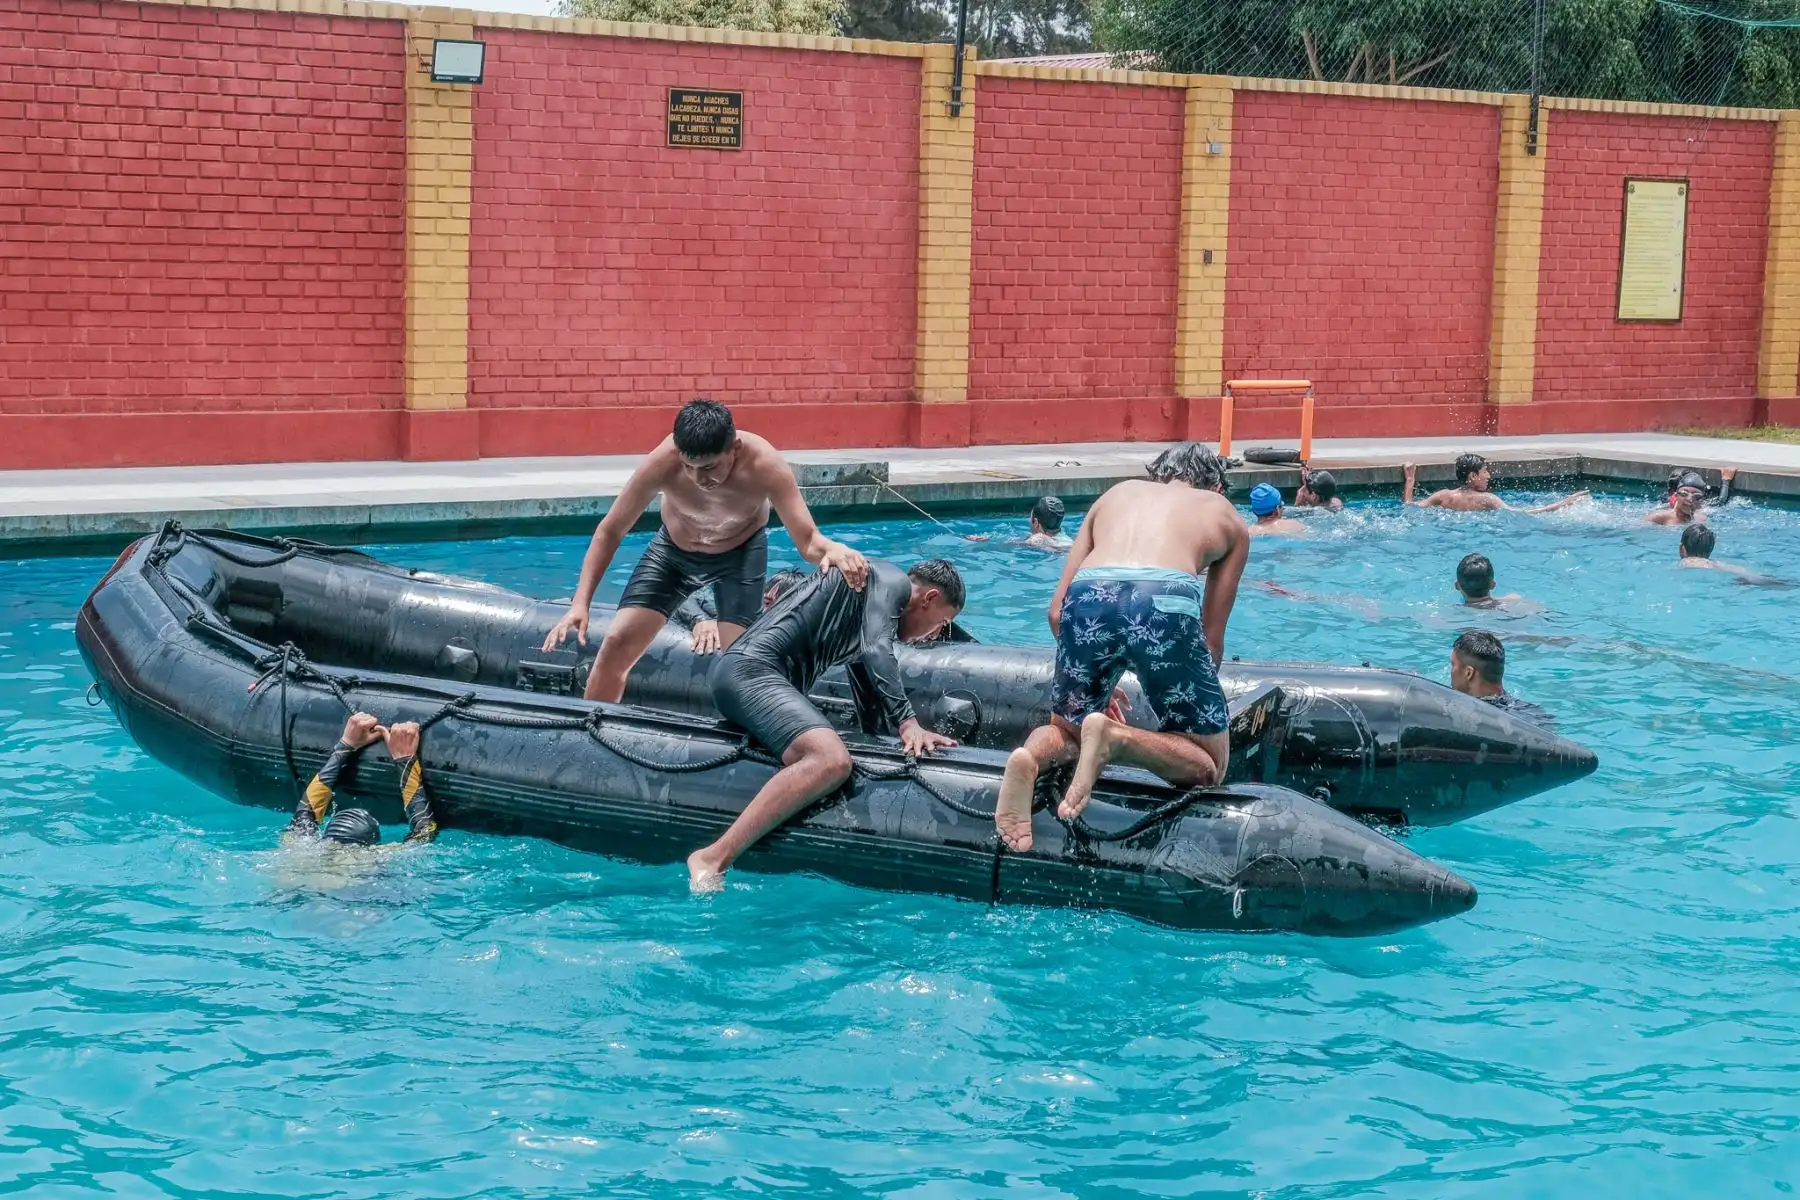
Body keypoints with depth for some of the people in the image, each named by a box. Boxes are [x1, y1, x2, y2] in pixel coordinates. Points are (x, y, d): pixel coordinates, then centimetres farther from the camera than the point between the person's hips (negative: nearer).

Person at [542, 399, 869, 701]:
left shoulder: (763, 464, -37)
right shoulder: (662, 462, -35)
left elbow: (807, 539, -36)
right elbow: (610, 531, -21)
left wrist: (832, 549, -61)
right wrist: (580, 604, -27)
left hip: (741, 553, -1)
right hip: (673, 549, 1)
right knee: (616, 644, -4)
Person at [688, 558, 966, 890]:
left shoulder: (878, 602, 32)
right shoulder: (892, 580, 2)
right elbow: (877, 652, -16)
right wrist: (908, 723, -20)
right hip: (751, 670, -11)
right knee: (831, 760, -30)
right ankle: (712, 860, -37)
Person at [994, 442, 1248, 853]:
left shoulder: (1117, 493, 36)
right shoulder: (1227, 517, 32)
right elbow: (1211, 635, 31)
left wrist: (1095, 687, 42)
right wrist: (1195, 699, 47)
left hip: (1089, 596, 3)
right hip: (1166, 599, -3)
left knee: (1066, 730, 27)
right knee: (1209, 764, 13)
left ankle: (1031, 755, -10)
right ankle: (1116, 737, -16)